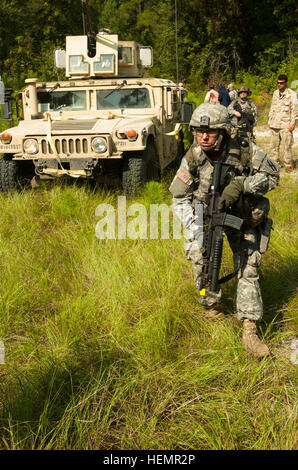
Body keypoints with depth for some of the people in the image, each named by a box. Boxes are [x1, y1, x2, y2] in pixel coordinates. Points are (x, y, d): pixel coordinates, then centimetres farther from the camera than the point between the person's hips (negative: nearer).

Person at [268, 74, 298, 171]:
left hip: (285, 124, -6)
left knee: (287, 146, -6)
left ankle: (288, 164, 1)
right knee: (274, 145, 8)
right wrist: (269, 121, 17)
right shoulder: (275, 93, 16)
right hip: (274, 124, 6)